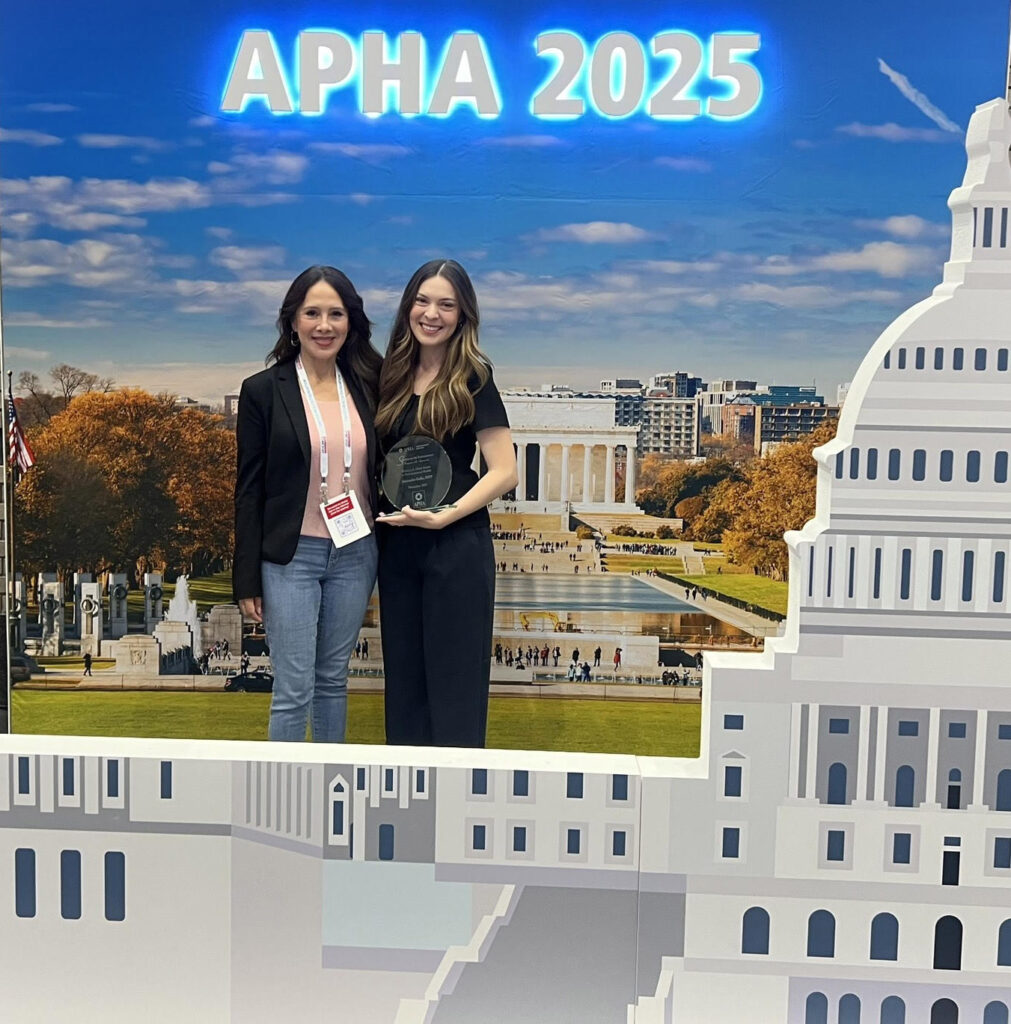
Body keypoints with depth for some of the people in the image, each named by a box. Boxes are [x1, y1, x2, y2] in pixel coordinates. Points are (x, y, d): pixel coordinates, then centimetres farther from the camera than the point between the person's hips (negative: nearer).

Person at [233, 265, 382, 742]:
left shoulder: (367, 386, 5)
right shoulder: (262, 390, -4)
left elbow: (380, 471, 11)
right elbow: (249, 489, -4)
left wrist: (386, 555, 3)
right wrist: (247, 581, -5)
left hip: (355, 554, 4)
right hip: (291, 556, -3)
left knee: (333, 680, 15)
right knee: (294, 691, -1)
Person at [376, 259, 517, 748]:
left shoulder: (472, 380, -7)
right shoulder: (394, 376, 9)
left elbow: (504, 473, -12)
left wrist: (441, 517, -19)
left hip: (456, 544, -6)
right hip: (397, 543, 6)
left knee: (455, 684, 2)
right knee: (403, 678, 13)